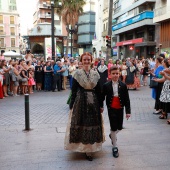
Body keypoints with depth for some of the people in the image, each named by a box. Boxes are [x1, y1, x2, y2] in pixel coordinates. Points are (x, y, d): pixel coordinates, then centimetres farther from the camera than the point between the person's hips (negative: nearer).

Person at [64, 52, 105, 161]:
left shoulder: (96, 74, 5)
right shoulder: (77, 74, -2)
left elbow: (99, 91, 6)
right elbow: (74, 91, -3)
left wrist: (101, 105, 4)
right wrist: (72, 105, -5)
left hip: (93, 103, 3)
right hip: (81, 102, -2)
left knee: (92, 124, 7)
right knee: (81, 124, 2)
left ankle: (89, 149, 20)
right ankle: (85, 148, 14)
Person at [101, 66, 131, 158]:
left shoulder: (123, 85, -3)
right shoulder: (106, 85, -5)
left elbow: (127, 99, -2)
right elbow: (102, 97, -1)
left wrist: (128, 111, -6)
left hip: (120, 109, 2)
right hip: (111, 109, -2)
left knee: (119, 127, 12)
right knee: (113, 128, 0)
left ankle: (112, 135, 45)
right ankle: (114, 147, 14)